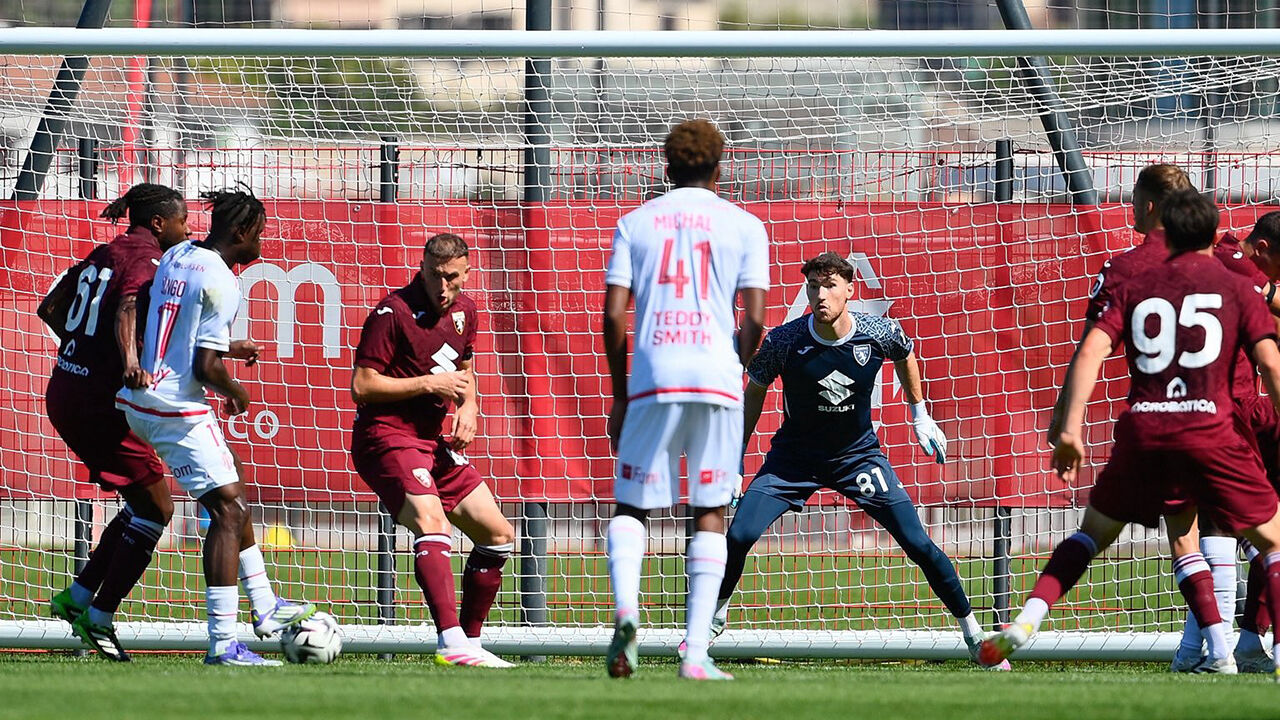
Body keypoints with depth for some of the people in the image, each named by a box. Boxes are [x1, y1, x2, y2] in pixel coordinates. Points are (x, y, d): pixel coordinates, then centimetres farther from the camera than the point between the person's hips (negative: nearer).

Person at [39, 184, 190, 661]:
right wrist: (129, 361, -47)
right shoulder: (147, 259, -11)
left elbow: (50, 309, 22)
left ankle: (78, 595, 15)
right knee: (155, 509, 0)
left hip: (65, 393, 9)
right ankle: (99, 617, 2)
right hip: (103, 403, -9)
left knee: (145, 503, 17)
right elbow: (127, 311, -31)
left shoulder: (106, 253, 14)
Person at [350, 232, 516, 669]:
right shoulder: (393, 313, -14)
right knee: (433, 526, -30)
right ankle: (452, 641, -43)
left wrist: (468, 406, 6)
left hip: (433, 441, 9)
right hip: (386, 439, -9)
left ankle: (470, 642, 20)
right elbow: (361, 386, -16)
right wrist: (430, 383, -18)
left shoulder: (463, 310, 9)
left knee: (498, 536, 10)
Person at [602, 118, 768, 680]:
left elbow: (613, 314, 3)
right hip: (717, 381, 0)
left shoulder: (635, 224, 10)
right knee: (710, 513, 8)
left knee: (630, 505, 11)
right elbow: (754, 319, 0)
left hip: (652, 381, 0)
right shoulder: (744, 226, 8)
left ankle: (625, 608, -18)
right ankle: (696, 652, -1)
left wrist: (620, 395, 11)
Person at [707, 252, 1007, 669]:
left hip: (859, 454, 0)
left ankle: (973, 633, 8)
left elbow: (906, 356, 8)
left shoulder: (880, 334, -18)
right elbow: (755, 392, -3)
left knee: (918, 544, -8)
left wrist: (921, 418, 14)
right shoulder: (784, 341, -21)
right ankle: (715, 617, 11)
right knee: (738, 536, -16)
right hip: (794, 457, 0)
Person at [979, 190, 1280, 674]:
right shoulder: (1236, 289, 10)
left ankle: (1027, 620, 3)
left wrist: (1070, 429, -2)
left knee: (1094, 531, 21)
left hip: (1142, 433, 2)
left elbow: (1090, 351, 2)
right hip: (1210, 430, -2)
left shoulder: (1135, 288, 15)